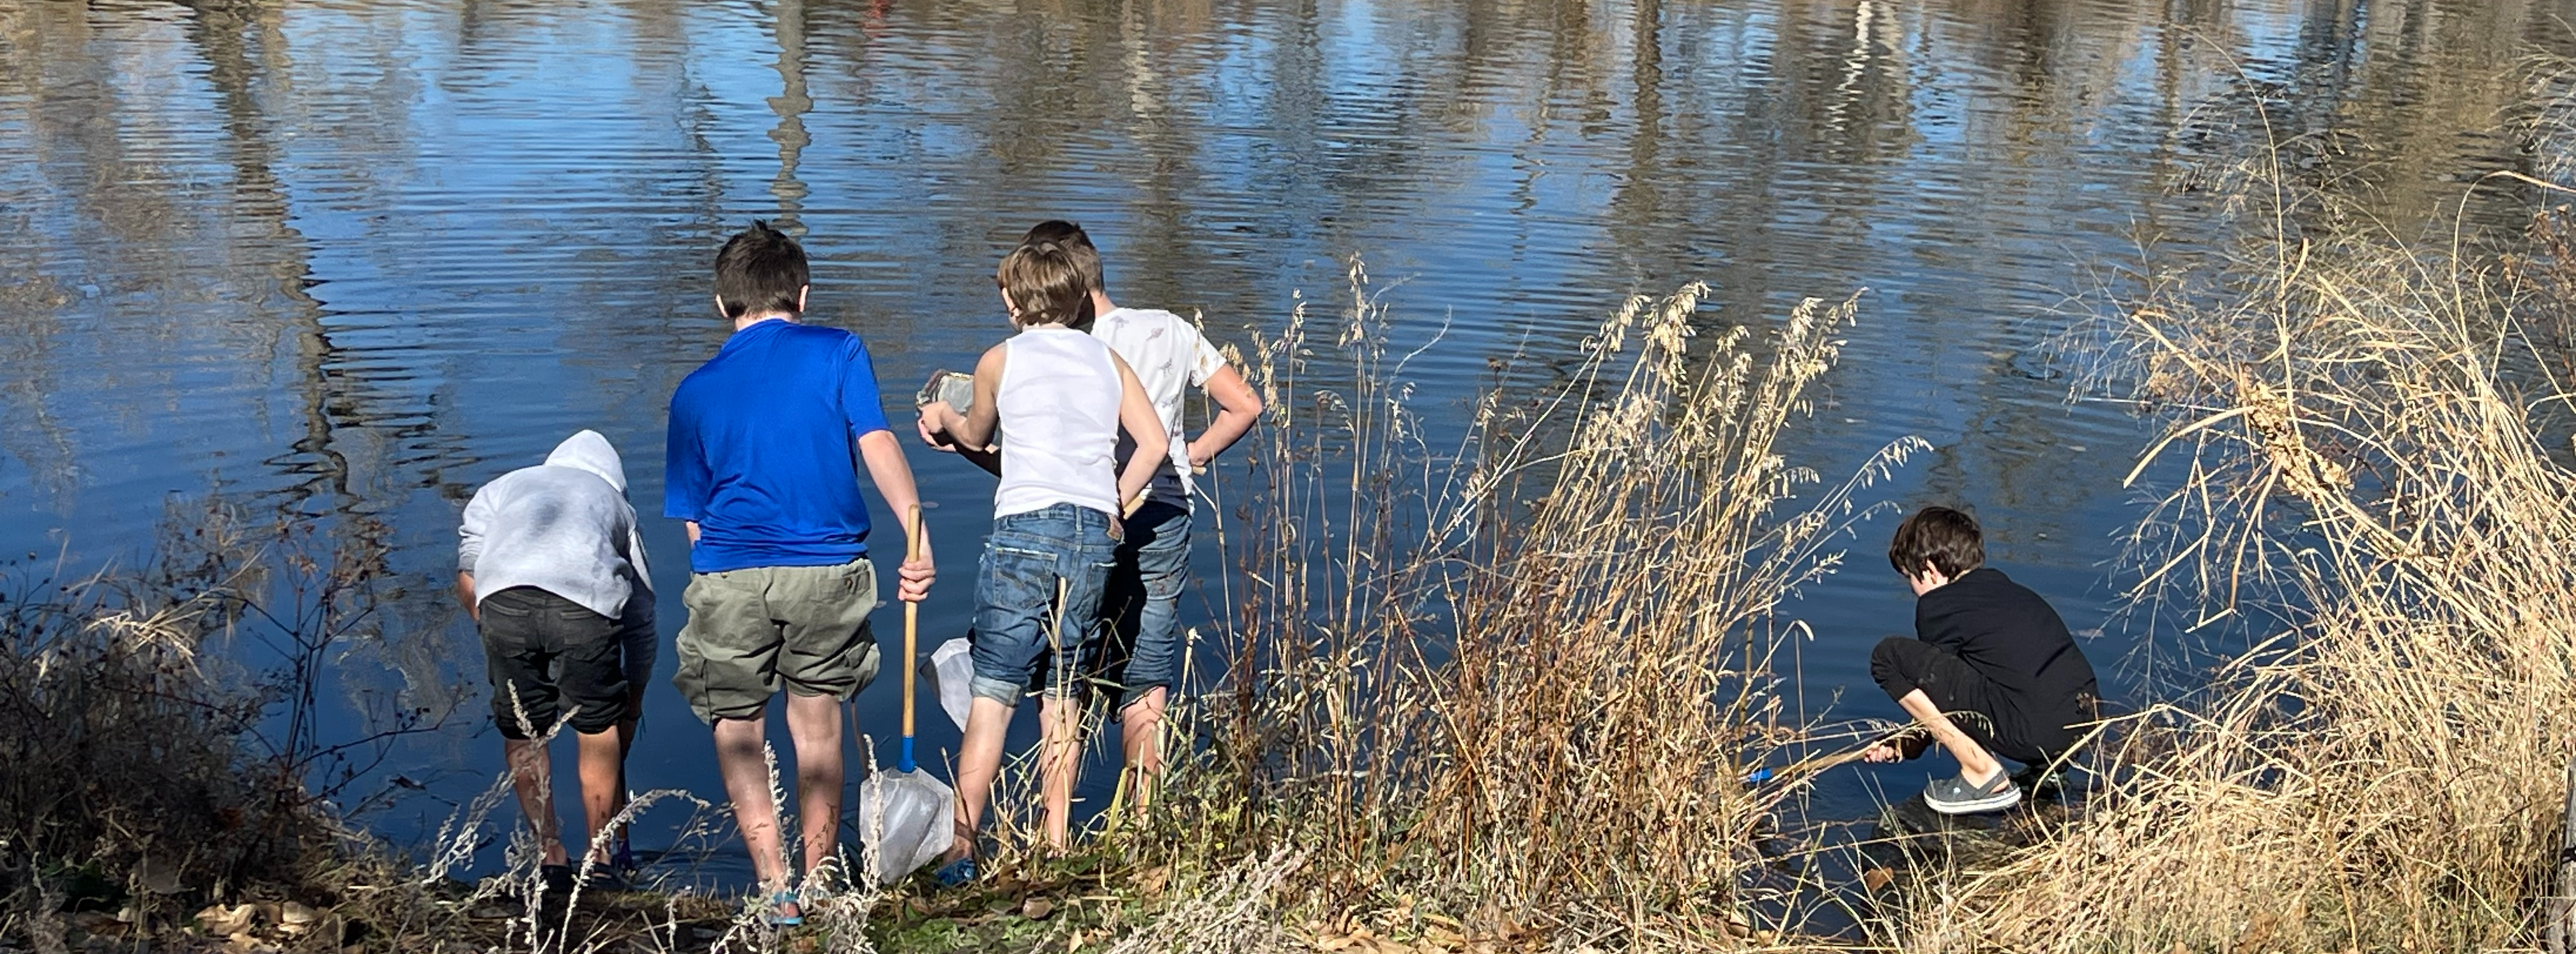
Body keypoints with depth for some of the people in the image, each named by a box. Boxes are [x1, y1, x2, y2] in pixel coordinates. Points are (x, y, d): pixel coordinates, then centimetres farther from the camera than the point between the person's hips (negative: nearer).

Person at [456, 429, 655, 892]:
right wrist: (632, 705, 44)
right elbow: (642, 617, 37)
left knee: (521, 734, 17)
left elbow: (467, 576, 20)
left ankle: (550, 856, 20)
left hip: (503, 596, 0)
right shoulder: (615, 502, 37)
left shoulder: (502, 487, 37)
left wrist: (493, 634, 31)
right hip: (588, 602, 0)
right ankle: (602, 854, 25)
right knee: (598, 728, 18)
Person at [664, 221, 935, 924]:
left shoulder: (695, 391, 12)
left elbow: (693, 518, 14)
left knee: (737, 732, 14)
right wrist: (916, 533, -13)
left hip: (730, 574, 0)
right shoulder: (837, 352, 7)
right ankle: (819, 884, 23)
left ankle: (776, 891, 7)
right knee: (817, 722, 16)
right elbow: (876, 443, -7)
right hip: (828, 569, 0)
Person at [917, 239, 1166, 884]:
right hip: (1095, 536, 3)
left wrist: (943, 419, 47)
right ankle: (1055, 849, 10)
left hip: (1026, 528, -3)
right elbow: (1154, 442, 5)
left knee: (992, 694, -3)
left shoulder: (1001, 360, 8)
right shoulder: (1107, 360, 15)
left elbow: (977, 437, 25)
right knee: (1062, 696, 11)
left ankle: (962, 850, -8)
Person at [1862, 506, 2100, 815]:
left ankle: (1984, 777, 0)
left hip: (2032, 736, -9)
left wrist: (1905, 748, 28)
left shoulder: (1939, 605, 1)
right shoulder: (2005, 586, 25)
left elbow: (1934, 676, 12)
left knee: (1889, 656, -3)